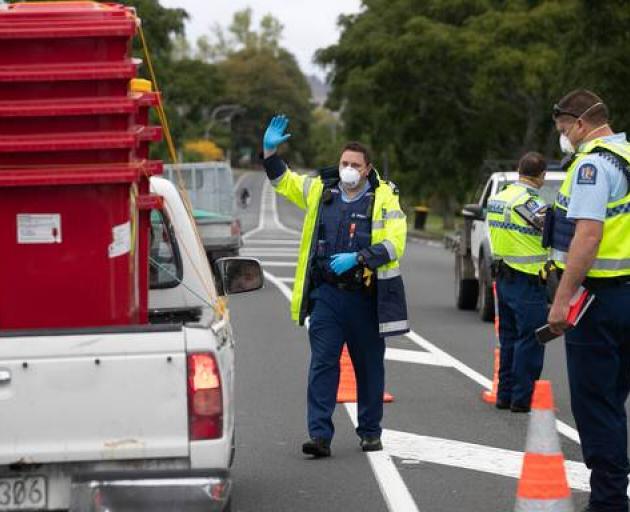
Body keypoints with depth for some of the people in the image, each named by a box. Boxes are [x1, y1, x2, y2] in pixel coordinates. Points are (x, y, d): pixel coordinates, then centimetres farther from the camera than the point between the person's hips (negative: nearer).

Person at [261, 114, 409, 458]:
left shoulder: (384, 198, -3)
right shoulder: (321, 191, 8)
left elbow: (393, 245, -13)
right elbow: (283, 182, 24)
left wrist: (357, 258, -23)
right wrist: (270, 152, 10)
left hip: (365, 297, -2)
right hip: (326, 294, 2)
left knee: (369, 367, 10)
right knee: (322, 364, -6)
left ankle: (370, 432, 23)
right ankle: (320, 435, -8)